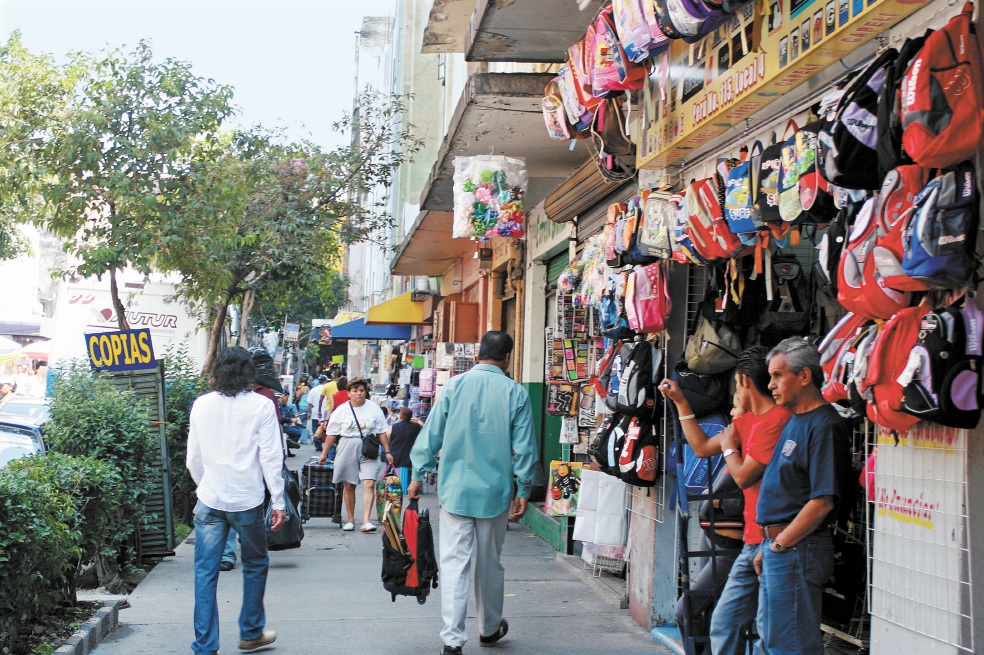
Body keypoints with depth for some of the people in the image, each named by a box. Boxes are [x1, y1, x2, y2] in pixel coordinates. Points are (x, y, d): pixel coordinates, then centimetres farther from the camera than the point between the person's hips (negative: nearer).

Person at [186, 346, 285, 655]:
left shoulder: (201, 405, 2)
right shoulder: (261, 406, -7)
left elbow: (193, 459, 9)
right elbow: (271, 457, -7)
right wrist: (278, 501, -1)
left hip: (209, 500, 2)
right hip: (247, 501, -2)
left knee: (205, 573, 6)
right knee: (255, 565, 18)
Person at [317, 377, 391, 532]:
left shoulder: (374, 409, 3)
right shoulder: (341, 410, 3)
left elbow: (382, 432, 7)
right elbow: (331, 434, 7)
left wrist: (388, 451, 4)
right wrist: (324, 453, 7)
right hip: (347, 452, 1)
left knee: (369, 484, -13)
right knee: (349, 486, 9)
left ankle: (366, 521, -16)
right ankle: (350, 520, 22)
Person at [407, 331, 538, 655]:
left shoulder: (454, 386, -2)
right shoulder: (516, 393, -4)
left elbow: (431, 434, 0)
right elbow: (524, 447, -2)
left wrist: (418, 475, 9)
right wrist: (523, 490, 7)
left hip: (455, 489, 0)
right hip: (495, 491, 0)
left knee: (454, 562, 1)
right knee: (490, 564, 15)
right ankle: (489, 629, 32)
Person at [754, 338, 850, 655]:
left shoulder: (824, 426, -16)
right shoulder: (795, 421, 16)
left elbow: (822, 502, -22)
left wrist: (778, 545, -16)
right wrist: (766, 548, 15)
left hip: (797, 549, -10)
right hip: (778, 545, 10)